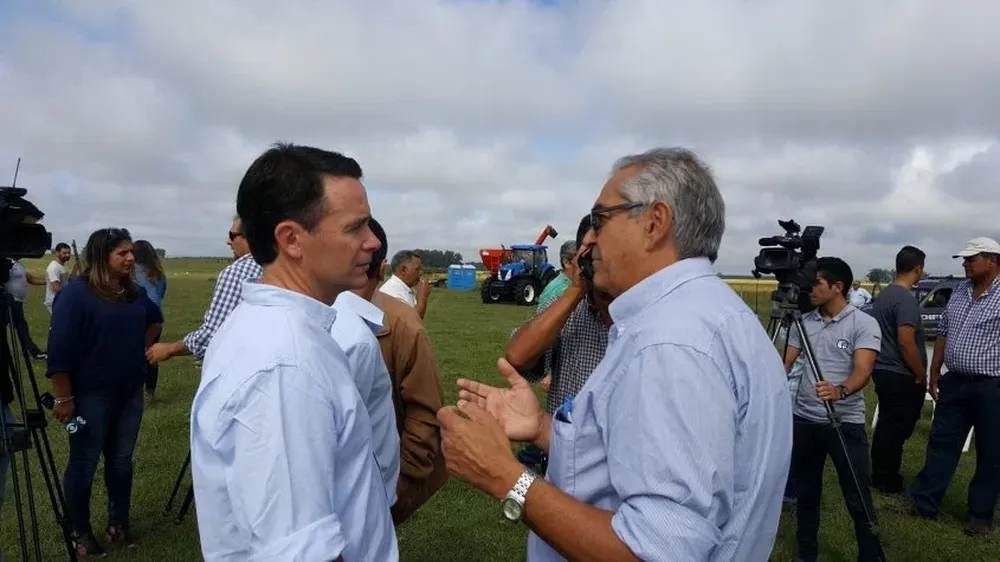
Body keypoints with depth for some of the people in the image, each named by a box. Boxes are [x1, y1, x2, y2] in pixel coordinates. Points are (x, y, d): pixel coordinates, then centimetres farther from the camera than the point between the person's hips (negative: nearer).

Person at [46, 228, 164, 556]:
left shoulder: (135, 292, 4)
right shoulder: (75, 294, -15)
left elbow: (155, 320, 25)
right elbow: (60, 351, -16)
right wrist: (64, 398, -17)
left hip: (130, 393, 6)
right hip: (91, 396, -6)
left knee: (122, 461, 14)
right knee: (84, 464, 8)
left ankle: (118, 525, 28)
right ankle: (80, 533, 23)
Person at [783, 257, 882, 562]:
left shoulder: (864, 324, -9)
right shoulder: (803, 322, 5)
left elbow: (862, 371, -20)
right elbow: (785, 364, 6)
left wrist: (840, 391, -40)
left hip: (846, 422, -4)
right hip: (804, 420, 4)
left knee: (858, 499, 3)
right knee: (806, 493, 14)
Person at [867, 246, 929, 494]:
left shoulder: (884, 294, 10)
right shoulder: (906, 299, -19)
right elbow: (906, 342, -24)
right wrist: (921, 375, -13)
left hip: (883, 370, 9)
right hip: (901, 376, -9)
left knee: (887, 427, 16)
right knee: (896, 429, 1)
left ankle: (880, 477, 24)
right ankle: (887, 482, 10)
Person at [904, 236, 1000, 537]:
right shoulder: (959, 292, 9)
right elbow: (943, 334, 15)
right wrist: (934, 374, 14)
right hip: (955, 382, 6)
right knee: (941, 444, 11)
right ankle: (923, 503, 19)